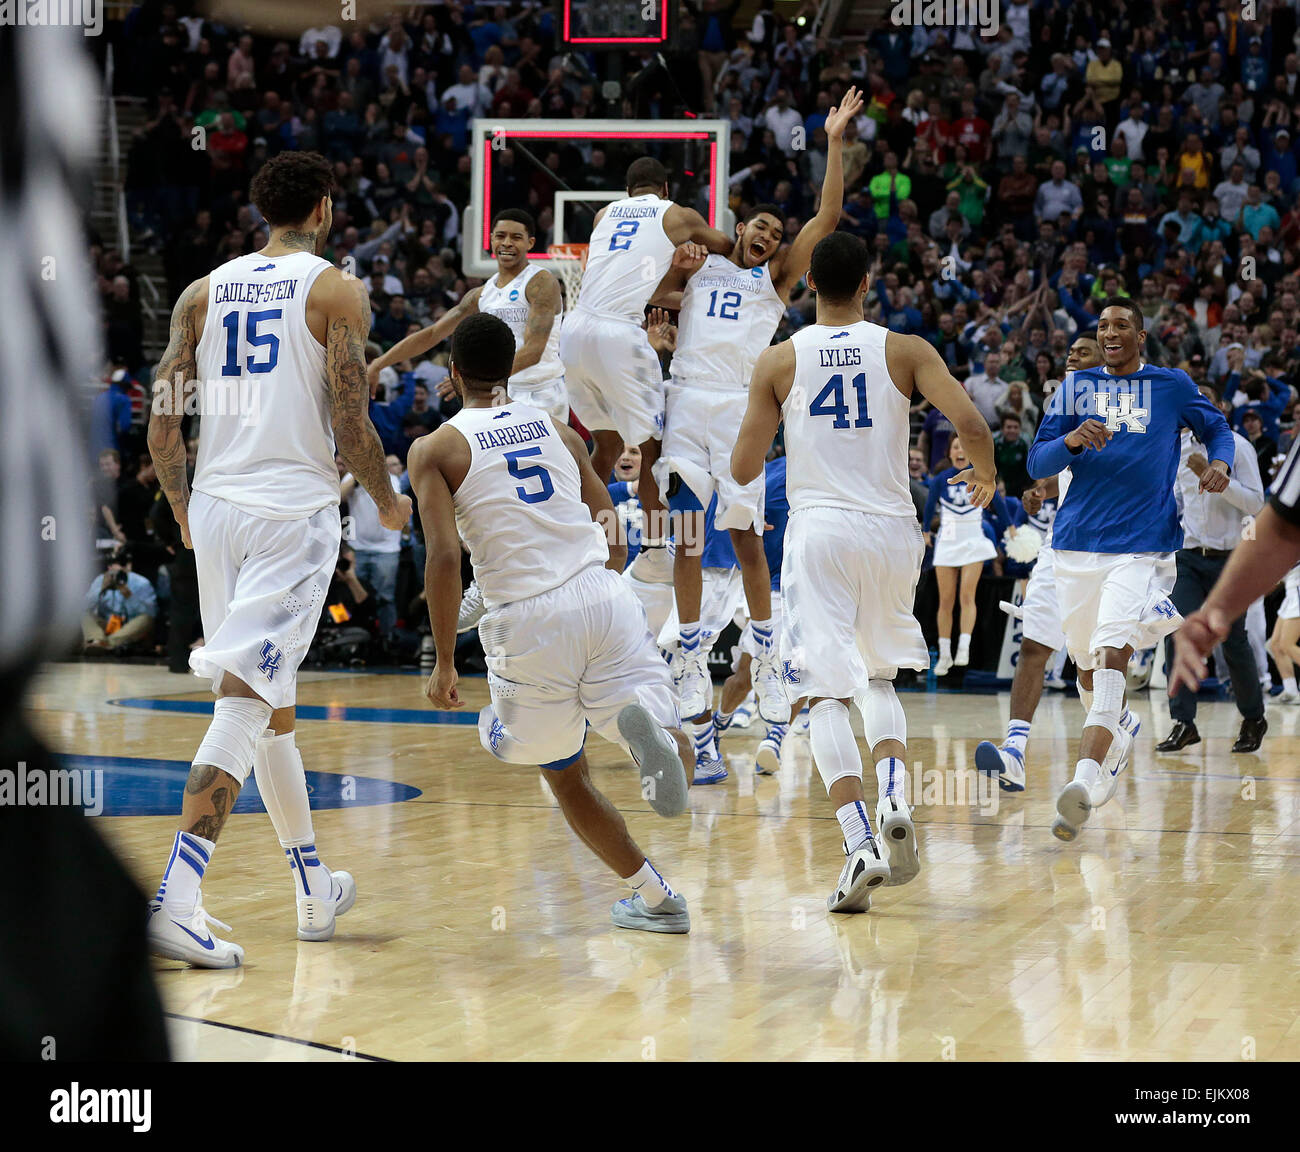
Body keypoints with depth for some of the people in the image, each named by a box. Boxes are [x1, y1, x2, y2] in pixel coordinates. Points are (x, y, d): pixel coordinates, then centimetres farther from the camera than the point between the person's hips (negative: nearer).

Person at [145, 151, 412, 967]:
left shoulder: (204, 293, 12)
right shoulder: (336, 290, -2)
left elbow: (163, 417, 7)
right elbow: (351, 423, -8)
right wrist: (390, 503, 9)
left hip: (216, 506, 6)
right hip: (295, 510, -6)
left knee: (271, 701, 19)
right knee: (245, 703, -11)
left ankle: (316, 889, 31)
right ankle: (177, 899, -23)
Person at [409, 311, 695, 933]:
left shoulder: (435, 449, 5)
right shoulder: (556, 428, 19)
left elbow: (444, 557, -8)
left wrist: (444, 665, -3)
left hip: (528, 619, -2)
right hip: (604, 595, 2)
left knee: (565, 776, 19)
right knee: (674, 754, 6)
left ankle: (657, 899, 15)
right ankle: (646, 729, -30)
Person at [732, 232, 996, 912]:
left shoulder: (779, 361, 0)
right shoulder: (905, 351, 1)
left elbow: (743, 470, 1)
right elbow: (973, 427, -10)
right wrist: (985, 477, 12)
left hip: (818, 530, -2)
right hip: (891, 529, 2)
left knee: (825, 695, -3)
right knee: (878, 677, 23)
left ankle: (860, 845, -20)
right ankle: (894, 802, -2)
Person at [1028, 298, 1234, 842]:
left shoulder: (1172, 385, 7)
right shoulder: (1075, 387, 10)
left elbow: (1216, 428, 22)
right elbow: (1037, 463, 6)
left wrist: (1219, 463, 0)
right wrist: (1071, 441, -15)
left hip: (1144, 545, -3)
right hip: (1077, 544, 3)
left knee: (1111, 654, -20)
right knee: (1087, 665, 13)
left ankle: (1083, 780, -31)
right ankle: (1119, 734, 44)